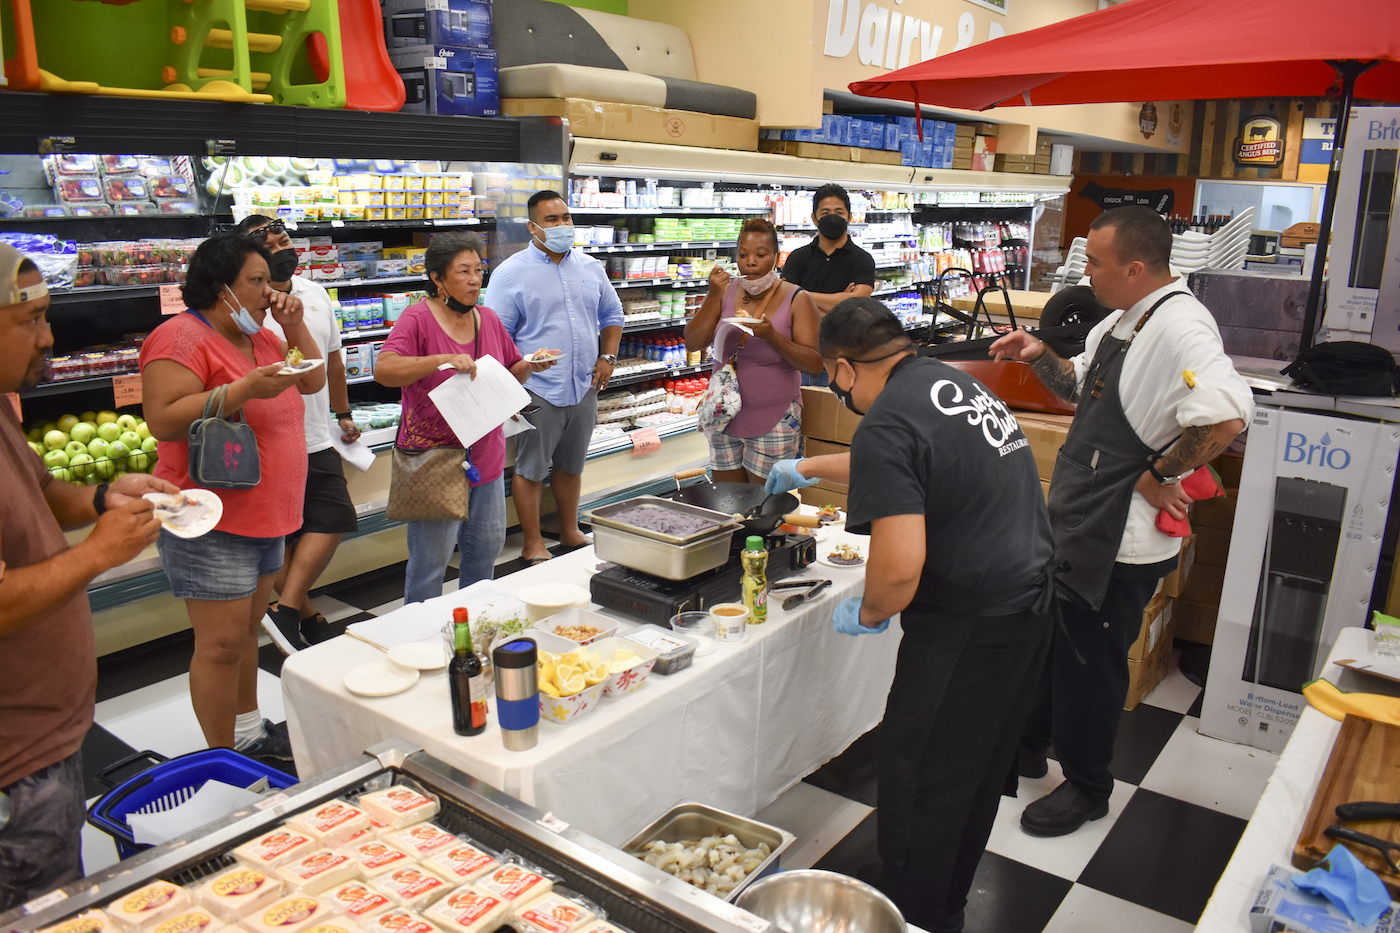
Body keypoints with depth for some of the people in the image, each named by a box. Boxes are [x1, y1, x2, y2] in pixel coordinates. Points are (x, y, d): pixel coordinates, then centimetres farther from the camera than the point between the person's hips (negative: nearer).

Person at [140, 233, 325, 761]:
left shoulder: (262, 337, 13)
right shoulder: (182, 337, -14)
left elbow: (314, 382, 19)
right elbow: (162, 421, -23)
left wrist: (295, 325, 6)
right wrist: (243, 390, -28)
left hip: (265, 517, 9)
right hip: (212, 525, -9)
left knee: (248, 632, 20)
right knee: (221, 645, -3)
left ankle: (249, 731, 34)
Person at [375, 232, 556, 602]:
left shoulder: (488, 318, 9)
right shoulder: (418, 319, -11)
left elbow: (510, 375, 20)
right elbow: (383, 370, -24)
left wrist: (530, 367, -2)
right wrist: (444, 359, -33)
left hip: (487, 457, 7)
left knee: (487, 549, 17)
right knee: (430, 560, 0)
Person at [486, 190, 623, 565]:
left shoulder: (591, 267, 9)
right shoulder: (511, 273, -7)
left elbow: (612, 314, 21)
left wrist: (608, 357, 6)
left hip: (584, 387, 5)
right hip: (537, 390, -5)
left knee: (571, 465, 18)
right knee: (531, 469, 3)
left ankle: (570, 532, 33)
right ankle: (534, 544, 15)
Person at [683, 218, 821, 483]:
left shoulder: (796, 300, -8)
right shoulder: (726, 291, 2)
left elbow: (815, 364, -13)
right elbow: (692, 344, -3)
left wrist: (771, 335, -25)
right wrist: (714, 297, -14)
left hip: (772, 421, -4)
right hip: (724, 415, 4)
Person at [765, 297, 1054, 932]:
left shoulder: (887, 424, -20)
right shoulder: (953, 382, 9)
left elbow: (900, 566, -28)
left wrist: (868, 613, -6)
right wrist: (808, 469, 38)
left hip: (970, 626, -10)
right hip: (1031, 600, 10)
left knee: (919, 775, 10)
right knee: (978, 769, 23)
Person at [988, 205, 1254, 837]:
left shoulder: (1180, 328, -24)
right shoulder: (1122, 320, 8)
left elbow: (1226, 416, -39)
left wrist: (1157, 475, -25)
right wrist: (1040, 357, 3)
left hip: (1120, 541, -10)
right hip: (1077, 523, 10)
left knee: (1089, 664, 7)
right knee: (1046, 640, 23)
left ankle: (1086, 789, 30)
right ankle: (1028, 746, 45)